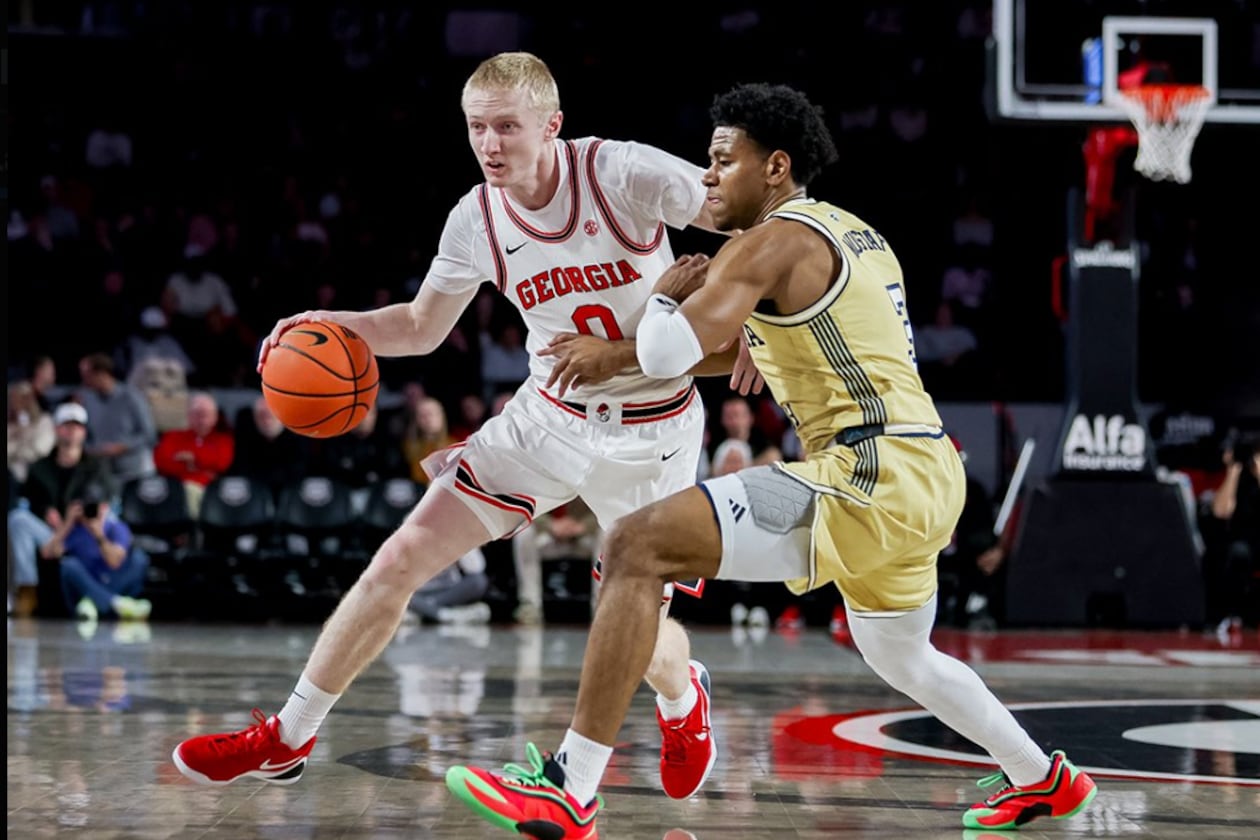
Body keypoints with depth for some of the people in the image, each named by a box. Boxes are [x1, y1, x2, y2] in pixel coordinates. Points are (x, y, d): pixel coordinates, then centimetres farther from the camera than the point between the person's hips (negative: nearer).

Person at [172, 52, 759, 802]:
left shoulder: (622, 173, -21)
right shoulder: (476, 220, -6)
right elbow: (421, 328, 10)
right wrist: (330, 327, -7)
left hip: (651, 429, -4)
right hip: (549, 414, 4)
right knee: (401, 559, -5)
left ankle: (683, 700, 40)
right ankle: (286, 740, 6)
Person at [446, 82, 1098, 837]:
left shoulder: (772, 242, -7)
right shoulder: (855, 235, 21)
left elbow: (666, 355, -18)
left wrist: (668, 295, 5)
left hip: (870, 476, -10)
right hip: (927, 473, 10)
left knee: (638, 547, -16)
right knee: (899, 656, 36)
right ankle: (1045, 779, 52)